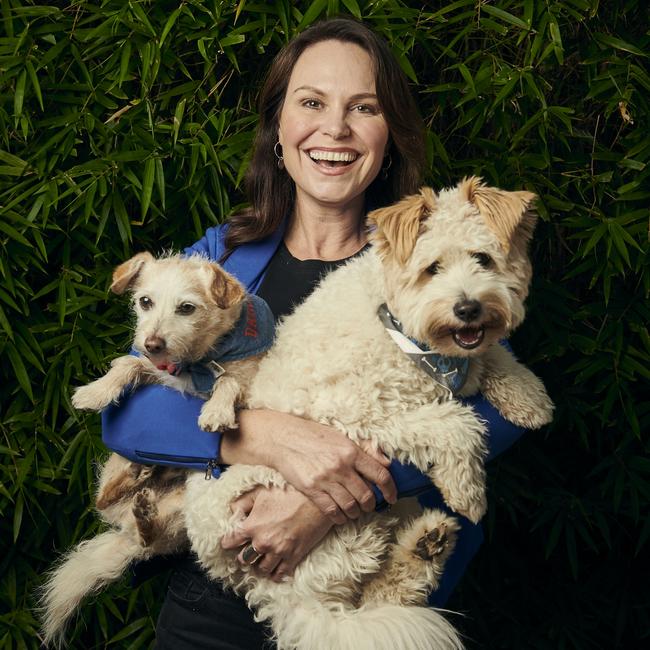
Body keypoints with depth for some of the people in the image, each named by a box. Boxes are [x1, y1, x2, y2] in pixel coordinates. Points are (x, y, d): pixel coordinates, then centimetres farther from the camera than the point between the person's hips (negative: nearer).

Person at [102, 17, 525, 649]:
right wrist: (270, 436, -27)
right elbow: (124, 407, -8)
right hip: (219, 593, 2)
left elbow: (497, 403, -17)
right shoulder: (220, 255, 3)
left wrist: (331, 500, -30)